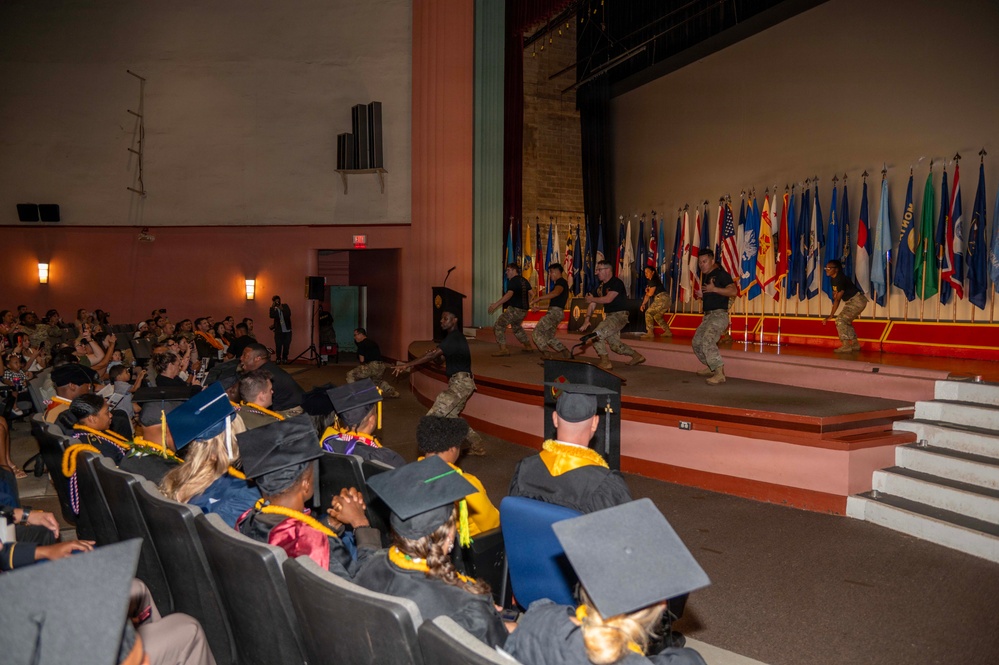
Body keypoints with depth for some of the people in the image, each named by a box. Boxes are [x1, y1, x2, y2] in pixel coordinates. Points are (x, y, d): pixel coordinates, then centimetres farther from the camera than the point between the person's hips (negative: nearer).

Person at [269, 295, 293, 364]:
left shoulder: (285, 306, 7)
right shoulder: (274, 309, 5)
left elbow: (289, 314, -10)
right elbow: (272, 316, -16)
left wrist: (282, 309, -20)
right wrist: (272, 307, -21)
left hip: (287, 330, 1)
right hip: (279, 331, -1)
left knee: (286, 345, -1)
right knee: (278, 346, -9)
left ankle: (284, 358, 12)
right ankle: (278, 359, 2)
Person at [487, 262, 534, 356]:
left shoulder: (513, 281, -12)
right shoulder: (524, 281, 15)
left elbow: (509, 294, -27)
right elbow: (532, 292, 19)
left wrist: (496, 304, -34)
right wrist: (528, 304, 32)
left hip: (514, 309, -9)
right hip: (523, 310, 9)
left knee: (498, 326, -8)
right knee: (516, 327, 32)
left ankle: (503, 349, -17)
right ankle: (528, 346, 36)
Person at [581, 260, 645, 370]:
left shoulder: (616, 283, -13)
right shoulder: (600, 286, 12)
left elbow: (608, 299, -26)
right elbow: (592, 305, 10)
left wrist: (592, 299, -10)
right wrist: (587, 321, -2)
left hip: (619, 315, -9)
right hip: (609, 316, 9)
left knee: (596, 335, -20)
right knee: (615, 345, 15)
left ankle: (605, 362, -10)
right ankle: (637, 356, 31)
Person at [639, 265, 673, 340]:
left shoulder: (654, 281, -11)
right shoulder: (649, 281, 19)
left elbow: (650, 294, -12)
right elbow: (647, 294, 17)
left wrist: (647, 291, 11)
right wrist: (643, 304, 8)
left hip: (662, 299, -10)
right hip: (666, 300, 10)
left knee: (648, 313, -10)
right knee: (657, 316, 22)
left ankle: (650, 333, -12)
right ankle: (668, 332, 26)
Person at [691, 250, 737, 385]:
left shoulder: (721, 274, -9)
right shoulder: (705, 276, 17)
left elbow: (734, 291, -23)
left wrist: (714, 289, -27)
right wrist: (702, 296, 14)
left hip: (719, 314, -10)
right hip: (708, 315, 10)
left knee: (708, 341, -27)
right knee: (696, 343, 16)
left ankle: (719, 373, -28)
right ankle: (712, 368, 31)